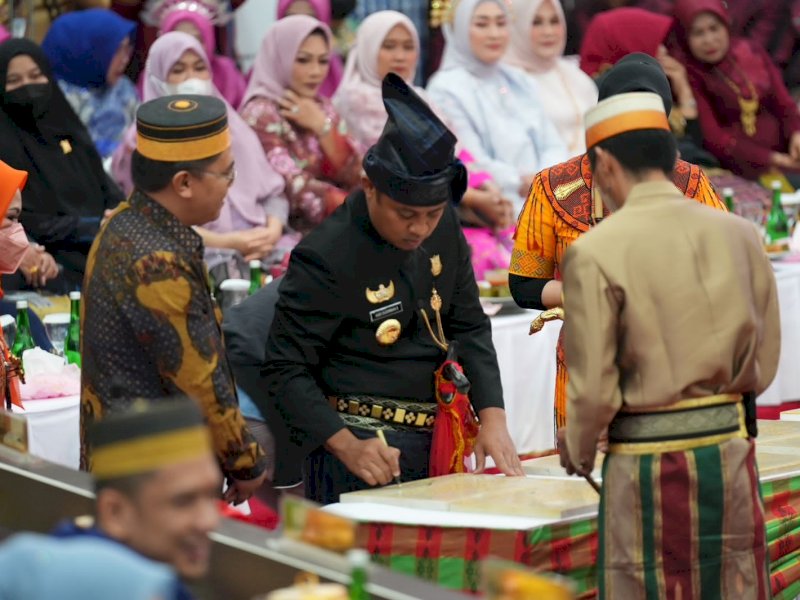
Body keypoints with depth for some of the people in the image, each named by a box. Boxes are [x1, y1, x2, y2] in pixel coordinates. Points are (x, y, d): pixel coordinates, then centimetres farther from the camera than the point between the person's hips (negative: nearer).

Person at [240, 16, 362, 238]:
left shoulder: (322, 107, 14)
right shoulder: (261, 114, -8)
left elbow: (353, 179, 6)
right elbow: (293, 187, -19)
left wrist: (322, 127, -7)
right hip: (291, 230, -7)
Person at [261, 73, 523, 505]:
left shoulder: (443, 228, 3)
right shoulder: (326, 258, -18)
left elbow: (470, 327, 11)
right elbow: (285, 369, -15)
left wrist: (492, 417, -2)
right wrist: (346, 446, -26)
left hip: (432, 440, 7)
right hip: (360, 443, -7)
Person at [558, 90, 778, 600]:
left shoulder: (595, 252, -12)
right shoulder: (740, 234, -1)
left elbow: (594, 387, -11)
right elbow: (765, 362, 6)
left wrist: (577, 450, 7)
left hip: (647, 460, -4)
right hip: (732, 447, 4)